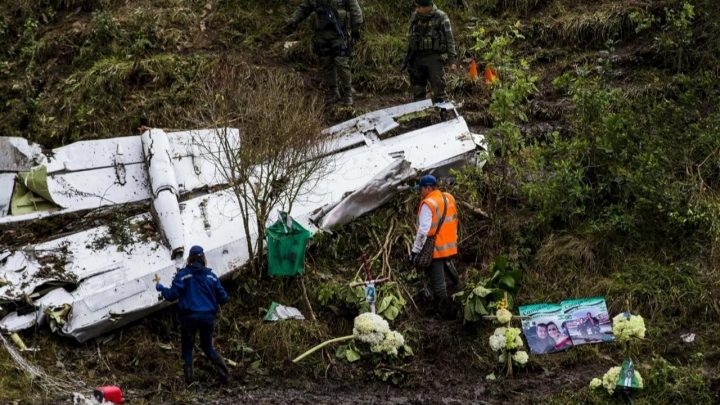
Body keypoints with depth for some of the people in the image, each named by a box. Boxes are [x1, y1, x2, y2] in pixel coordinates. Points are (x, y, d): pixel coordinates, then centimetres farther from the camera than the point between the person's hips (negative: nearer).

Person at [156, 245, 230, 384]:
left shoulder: (183, 274, -5)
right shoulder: (211, 275, 5)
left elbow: (172, 295, -9)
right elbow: (223, 298, 5)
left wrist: (161, 288, 11)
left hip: (189, 316, -3)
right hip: (208, 316, 3)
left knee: (187, 348, 13)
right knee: (207, 346, 18)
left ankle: (188, 377, 6)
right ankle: (224, 373, 4)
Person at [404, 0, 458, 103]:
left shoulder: (441, 18, -7)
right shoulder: (415, 17, 7)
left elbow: (449, 40, -6)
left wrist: (452, 60, -11)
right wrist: (408, 59, 17)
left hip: (434, 58, -5)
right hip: (417, 58, 5)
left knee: (438, 90, -7)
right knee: (418, 91, 10)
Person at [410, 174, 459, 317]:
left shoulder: (428, 204, -18)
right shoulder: (449, 198, 6)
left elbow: (423, 230, -23)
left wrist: (415, 250, -18)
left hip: (435, 250, -7)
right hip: (450, 247, 7)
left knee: (438, 283, 2)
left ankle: (444, 311, 8)